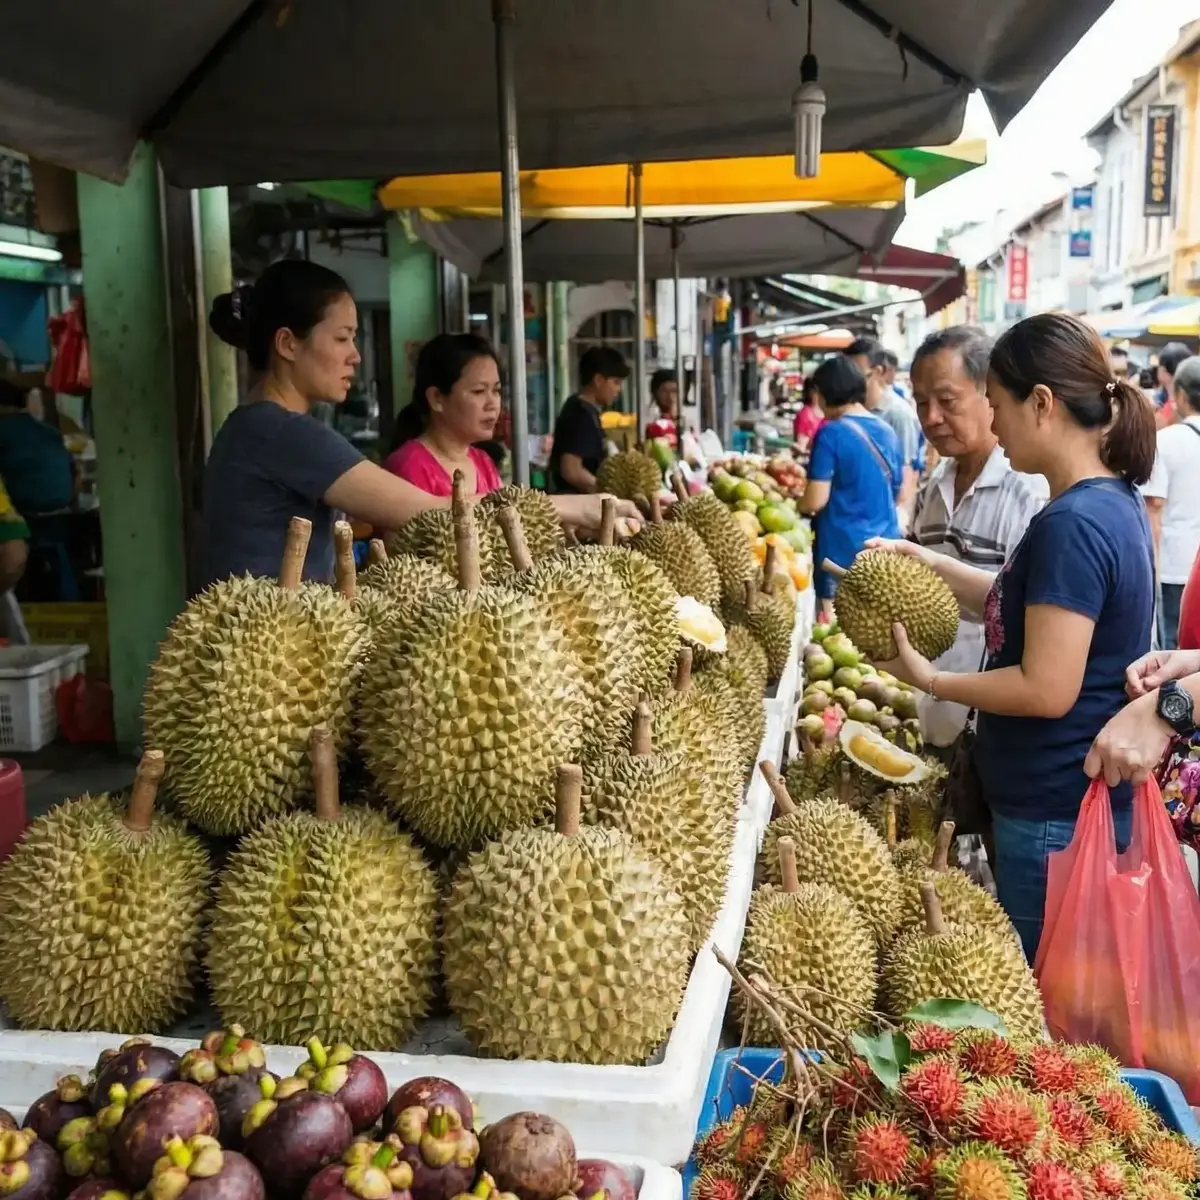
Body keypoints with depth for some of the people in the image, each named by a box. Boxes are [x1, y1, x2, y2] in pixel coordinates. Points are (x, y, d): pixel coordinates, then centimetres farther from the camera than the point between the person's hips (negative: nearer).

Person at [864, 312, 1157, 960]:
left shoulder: (1073, 524, -25)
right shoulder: (1112, 500, 6)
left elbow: (1046, 690, -25)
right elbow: (1027, 604, 16)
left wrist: (928, 680, -14)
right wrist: (928, 561, 10)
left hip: (1054, 818, -9)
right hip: (1075, 801, 9)